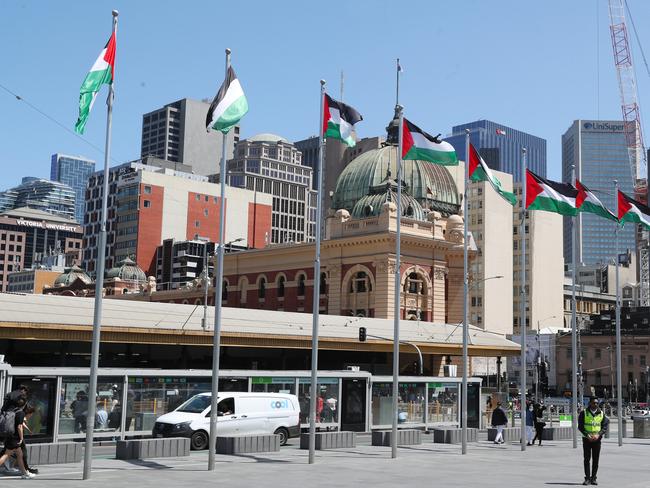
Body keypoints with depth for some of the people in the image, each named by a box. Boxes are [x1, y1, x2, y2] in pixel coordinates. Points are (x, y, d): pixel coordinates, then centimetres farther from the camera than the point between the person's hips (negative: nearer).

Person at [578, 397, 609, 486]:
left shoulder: (601, 414, 5)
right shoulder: (584, 413, -1)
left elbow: (605, 426, 3)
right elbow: (580, 426, -2)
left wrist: (598, 435, -12)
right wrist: (587, 435, -14)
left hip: (597, 439, 2)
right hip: (586, 439, -2)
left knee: (596, 460, 3)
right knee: (586, 459, -2)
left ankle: (593, 478, 10)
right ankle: (587, 478, 2)